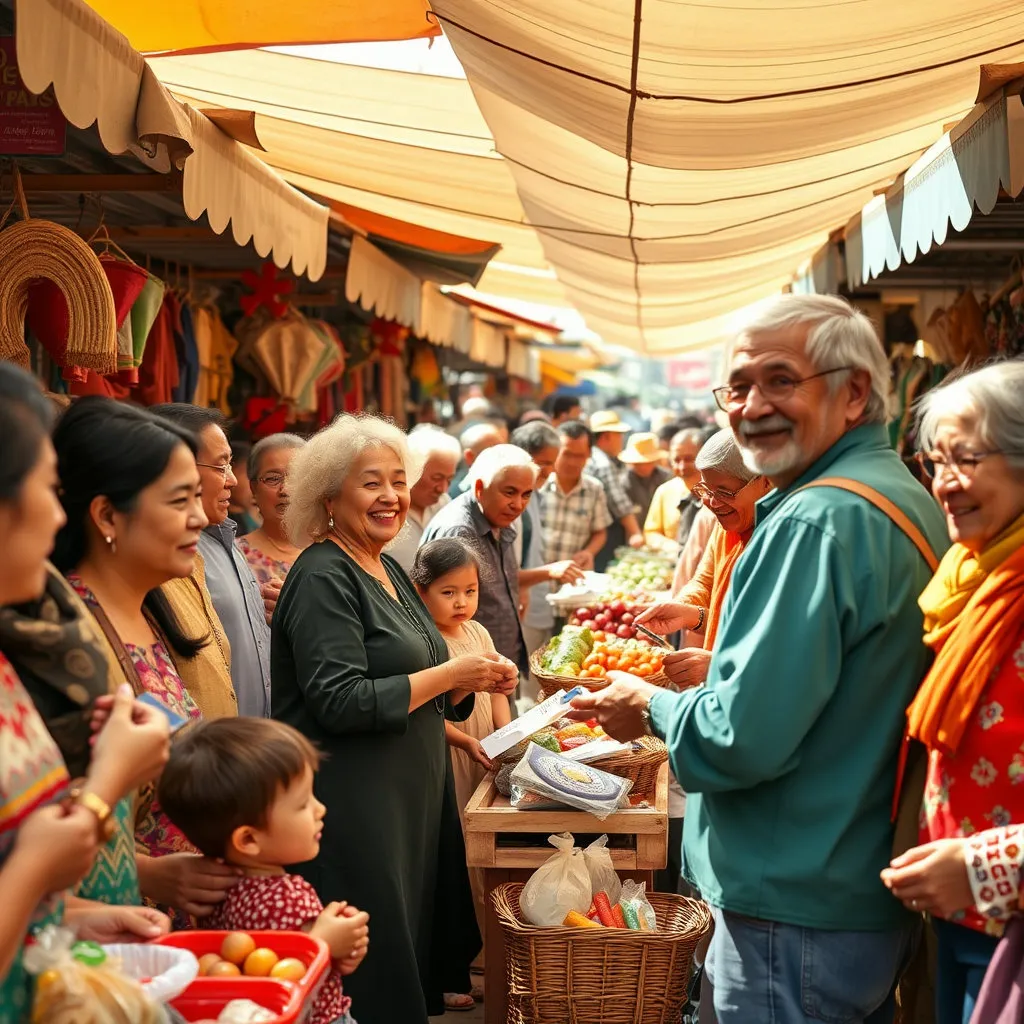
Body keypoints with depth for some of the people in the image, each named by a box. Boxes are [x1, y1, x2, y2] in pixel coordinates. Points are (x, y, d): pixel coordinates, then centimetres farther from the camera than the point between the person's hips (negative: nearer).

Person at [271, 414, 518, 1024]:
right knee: (373, 974, -1)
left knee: (415, 946, 15)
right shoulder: (323, 578, -14)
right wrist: (449, 674, -17)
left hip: (413, 796, 9)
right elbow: (339, 702, -23)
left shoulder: (391, 572, 13)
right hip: (352, 807, -9)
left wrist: (473, 682, 3)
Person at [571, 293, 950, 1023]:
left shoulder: (818, 521, -23)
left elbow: (743, 738, -26)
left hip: (793, 918, -9)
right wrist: (718, 666, 13)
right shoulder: (911, 500, 8)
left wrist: (651, 707, -8)